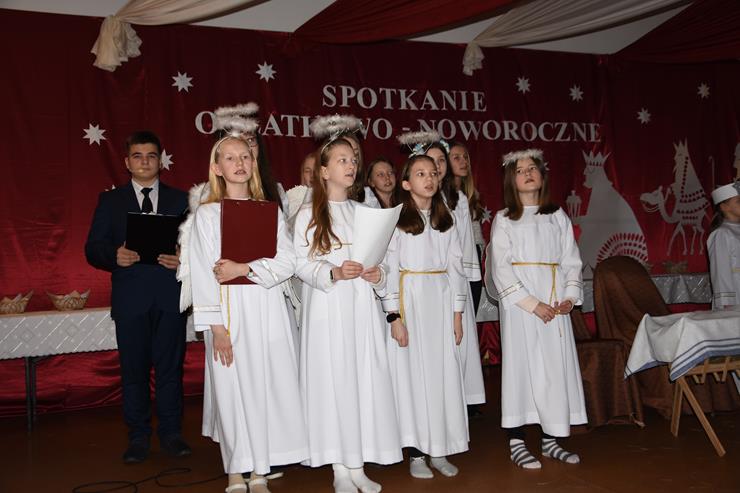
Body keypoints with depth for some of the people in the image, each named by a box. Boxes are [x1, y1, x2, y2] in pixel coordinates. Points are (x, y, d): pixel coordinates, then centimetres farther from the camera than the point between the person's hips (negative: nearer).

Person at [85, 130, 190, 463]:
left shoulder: (180, 199, 12)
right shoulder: (110, 201, 11)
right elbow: (93, 249, 5)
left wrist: (182, 259, -14)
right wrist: (114, 256, -15)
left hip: (170, 296, 0)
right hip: (130, 298, 0)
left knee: (170, 366, 5)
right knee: (133, 369, 6)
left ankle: (170, 432, 18)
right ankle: (138, 437, 18)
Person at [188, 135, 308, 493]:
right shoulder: (207, 213, 1)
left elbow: (287, 262, 0)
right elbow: (203, 274, -5)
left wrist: (244, 269, -14)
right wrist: (216, 327, -12)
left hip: (267, 309, 3)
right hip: (230, 310, -2)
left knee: (268, 388, 2)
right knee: (233, 390, 1)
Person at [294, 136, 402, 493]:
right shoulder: (308, 214, 1)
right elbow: (300, 263, -4)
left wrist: (378, 275, -4)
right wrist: (333, 273, -20)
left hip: (362, 306, 4)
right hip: (326, 308, -4)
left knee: (365, 379, 3)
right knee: (333, 380, 0)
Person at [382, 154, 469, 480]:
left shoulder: (445, 221, 11)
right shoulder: (396, 220, -2)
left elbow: (455, 267, 11)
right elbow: (389, 269, -7)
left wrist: (457, 313, 6)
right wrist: (394, 316, -13)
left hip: (441, 303, 4)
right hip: (409, 302, -4)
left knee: (443, 373, 5)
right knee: (411, 373, 0)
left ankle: (439, 450, 16)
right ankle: (415, 453, 10)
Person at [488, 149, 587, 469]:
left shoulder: (558, 216, 12)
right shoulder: (504, 219, 1)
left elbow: (572, 261, 11)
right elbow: (501, 268, -7)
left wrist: (570, 296, -5)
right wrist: (532, 304, -15)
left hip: (555, 302, 4)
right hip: (519, 301, -3)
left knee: (557, 366, 4)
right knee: (522, 365, -1)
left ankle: (550, 440, 16)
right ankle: (516, 443, 7)